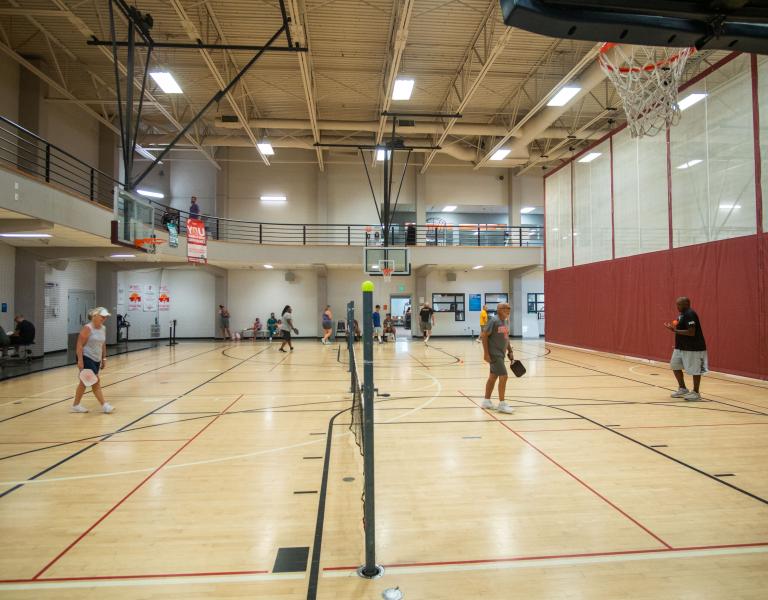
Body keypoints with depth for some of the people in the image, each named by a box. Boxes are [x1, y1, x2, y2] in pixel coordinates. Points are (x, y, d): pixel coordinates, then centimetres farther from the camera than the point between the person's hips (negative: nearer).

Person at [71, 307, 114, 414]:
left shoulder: (103, 329, 8)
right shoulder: (87, 328, -15)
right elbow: (79, 345, -16)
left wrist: (104, 359, 16)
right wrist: (80, 360, -20)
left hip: (96, 360, 8)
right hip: (86, 358, -8)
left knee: (84, 382, 14)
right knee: (95, 382, -8)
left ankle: (76, 405, 24)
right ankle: (104, 405, -3)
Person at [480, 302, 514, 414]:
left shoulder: (506, 321, 9)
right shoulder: (493, 321, -16)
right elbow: (484, 336, -17)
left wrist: (510, 351, 14)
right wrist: (486, 353, -19)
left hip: (501, 354, 9)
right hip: (494, 354, -9)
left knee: (493, 376, 14)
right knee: (503, 376, -10)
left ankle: (486, 401, 25)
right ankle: (502, 404, -1)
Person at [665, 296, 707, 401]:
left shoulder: (690, 314, -19)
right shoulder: (682, 314, 12)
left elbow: (691, 332, -26)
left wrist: (675, 331, -24)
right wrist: (674, 327, 9)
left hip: (693, 348, -11)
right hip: (681, 347, 11)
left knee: (695, 370, 0)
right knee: (675, 366, 13)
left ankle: (695, 393, 11)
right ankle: (683, 389, 25)